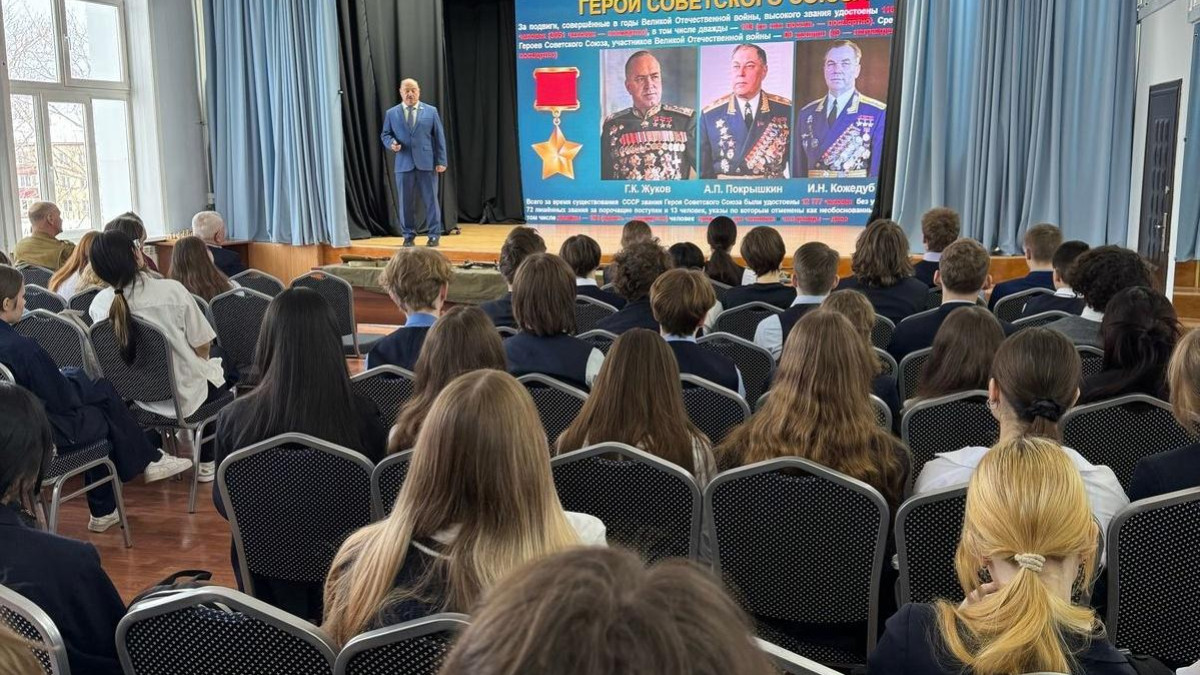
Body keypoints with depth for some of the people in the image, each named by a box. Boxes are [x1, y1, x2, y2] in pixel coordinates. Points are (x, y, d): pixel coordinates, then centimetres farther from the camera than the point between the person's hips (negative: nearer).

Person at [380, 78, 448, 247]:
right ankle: (408, 235, 13)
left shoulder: (431, 111, 6)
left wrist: (441, 161, -1)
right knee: (405, 202, 3)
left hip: (427, 163, -1)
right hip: (403, 163, 1)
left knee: (431, 200, 2)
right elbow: (385, 135, 13)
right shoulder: (391, 113, 8)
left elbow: (439, 136, 5)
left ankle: (434, 235, 10)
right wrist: (391, 143, -11)